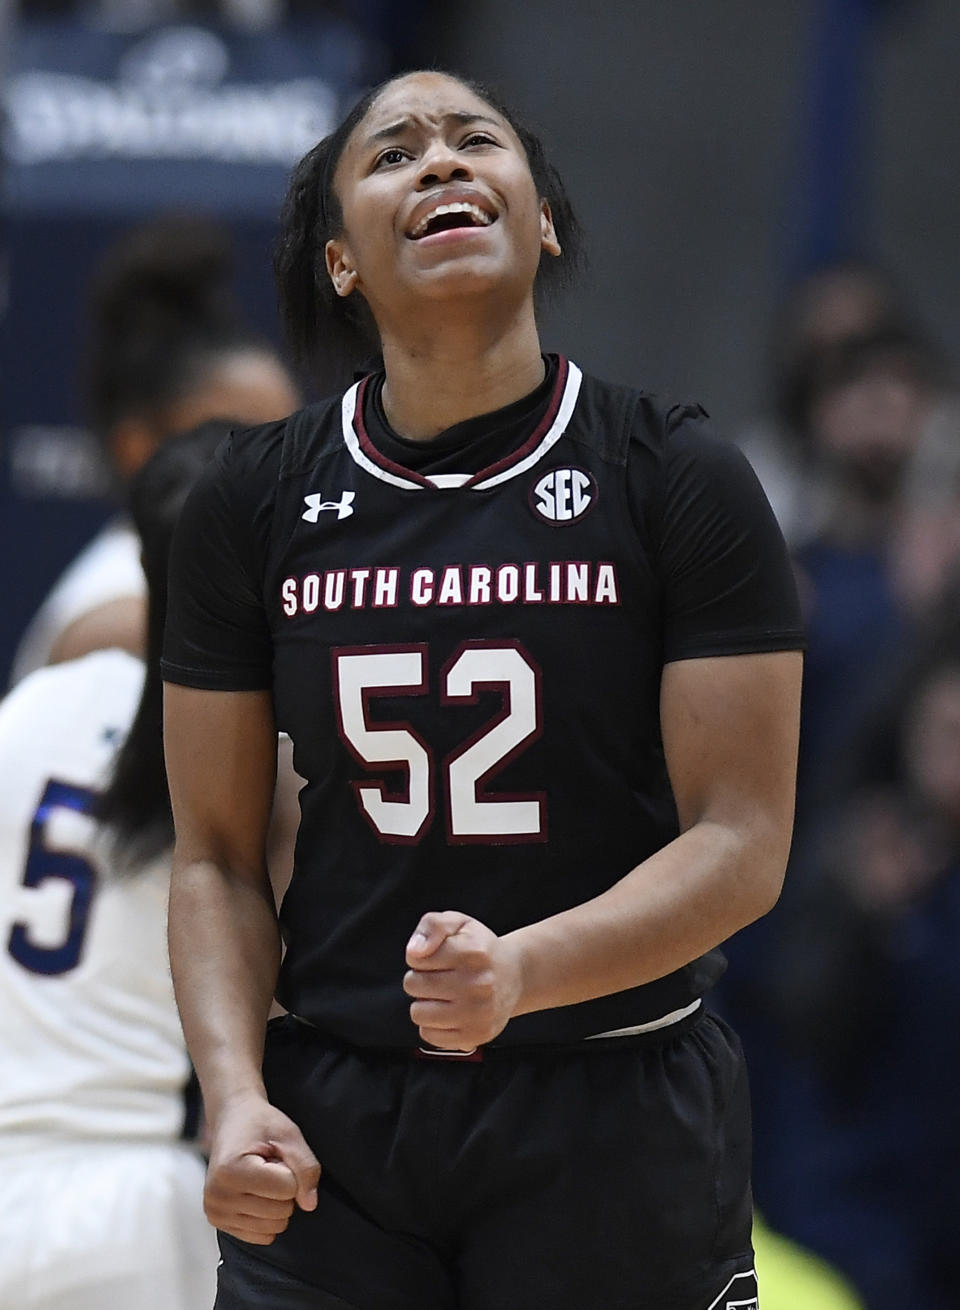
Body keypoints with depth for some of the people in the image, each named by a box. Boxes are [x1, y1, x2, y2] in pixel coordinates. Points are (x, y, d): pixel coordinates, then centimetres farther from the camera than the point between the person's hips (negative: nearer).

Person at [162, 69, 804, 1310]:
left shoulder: (678, 479, -4)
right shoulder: (255, 500, 3)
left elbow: (741, 845, -8)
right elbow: (215, 854, 6)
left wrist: (521, 972, -24)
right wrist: (235, 1099, -10)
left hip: (614, 1114, -2)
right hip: (337, 1116, 2)